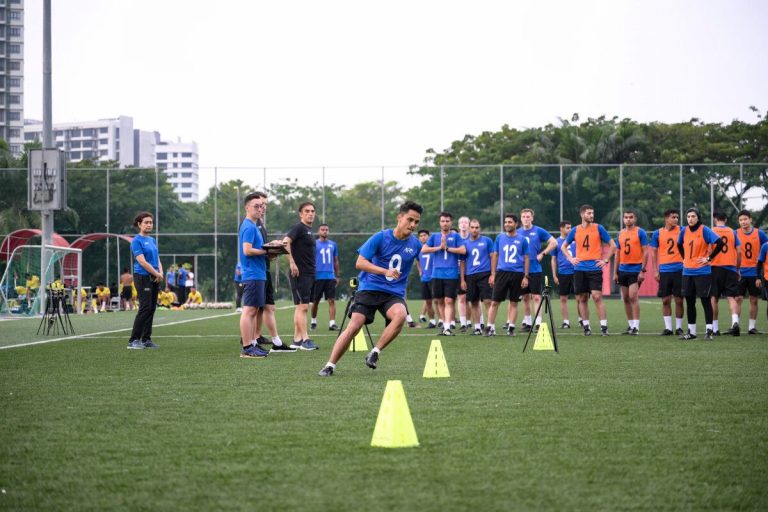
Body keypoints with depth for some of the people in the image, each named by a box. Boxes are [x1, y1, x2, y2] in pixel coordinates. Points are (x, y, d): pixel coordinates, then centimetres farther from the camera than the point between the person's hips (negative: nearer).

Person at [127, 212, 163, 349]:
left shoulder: (152, 240, 16)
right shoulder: (137, 241, -9)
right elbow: (142, 262, -16)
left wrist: (160, 273, -3)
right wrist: (157, 274, -11)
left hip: (154, 278, 8)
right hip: (143, 277, -8)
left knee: (152, 308, 6)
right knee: (145, 308, -14)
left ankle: (146, 339, 11)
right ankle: (133, 341, -12)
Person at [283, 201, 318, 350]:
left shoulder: (308, 230, 18)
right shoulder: (298, 228, -10)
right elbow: (285, 242, -24)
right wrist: (292, 263, -27)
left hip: (309, 274, 9)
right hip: (300, 274, -9)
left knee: (301, 307, 10)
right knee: (302, 306, -10)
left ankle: (297, 340, 13)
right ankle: (305, 340, -11)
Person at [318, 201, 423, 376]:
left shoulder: (415, 244, 1)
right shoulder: (380, 238, -9)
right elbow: (360, 263, -14)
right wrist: (385, 271, -24)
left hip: (394, 293, 2)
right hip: (370, 288, -2)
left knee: (400, 315, -31)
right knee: (354, 326, -15)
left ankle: (374, 353, -15)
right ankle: (330, 366, -2)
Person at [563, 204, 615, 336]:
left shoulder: (598, 228, 1)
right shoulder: (575, 230, 7)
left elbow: (612, 246, 6)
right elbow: (563, 246, 20)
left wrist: (605, 260, -3)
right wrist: (570, 258, 5)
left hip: (595, 268, -3)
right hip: (580, 269, 3)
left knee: (597, 296, -11)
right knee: (582, 298, 4)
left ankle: (604, 326, -9)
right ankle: (586, 326, 12)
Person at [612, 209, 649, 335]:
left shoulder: (640, 232, -3)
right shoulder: (620, 234, 12)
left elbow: (645, 252, -6)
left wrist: (643, 270, -14)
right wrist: (615, 272, 12)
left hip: (635, 269, -6)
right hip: (623, 270, 6)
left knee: (633, 297, -13)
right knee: (626, 299, 8)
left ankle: (636, 327, -11)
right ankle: (631, 325, 16)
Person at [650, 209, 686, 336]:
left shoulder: (681, 231, 2)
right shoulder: (658, 233, 4)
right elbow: (653, 252, 8)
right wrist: (655, 271, 2)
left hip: (679, 269, -1)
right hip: (664, 271, 1)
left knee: (679, 300, 2)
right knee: (665, 300, 3)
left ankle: (678, 327, 12)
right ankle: (668, 328, 10)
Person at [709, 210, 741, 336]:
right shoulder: (732, 232, 6)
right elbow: (739, 252, 4)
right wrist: (738, 269, 15)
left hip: (716, 268, -1)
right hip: (730, 268, 2)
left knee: (714, 298, 7)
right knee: (731, 297, 1)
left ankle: (715, 328, 9)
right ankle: (735, 321, -22)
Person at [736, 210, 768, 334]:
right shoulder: (735, 234, -1)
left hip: (755, 272, 1)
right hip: (740, 272, -1)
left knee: (753, 300, 6)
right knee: (738, 298, -6)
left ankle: (752, 326, 12)